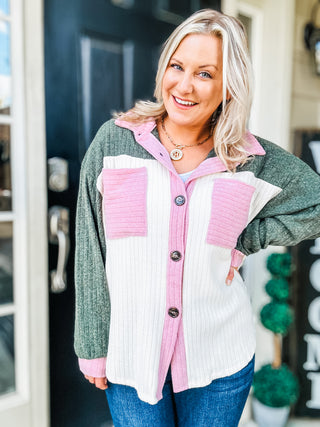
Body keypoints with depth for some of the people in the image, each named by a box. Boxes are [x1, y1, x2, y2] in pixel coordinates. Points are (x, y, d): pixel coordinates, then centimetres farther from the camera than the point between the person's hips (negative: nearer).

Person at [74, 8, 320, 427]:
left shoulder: (254, 160, -7)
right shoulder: (115, 140, -8)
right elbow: (91, 255, -5)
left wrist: (244, 240, -5)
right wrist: (94, 347, -1)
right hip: (130, 355, 0)